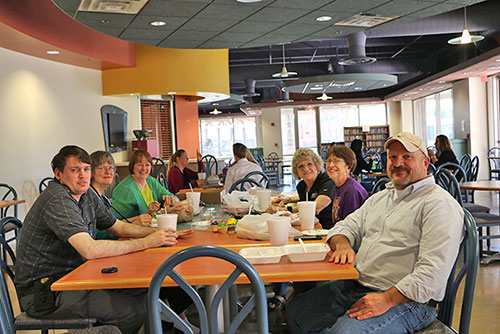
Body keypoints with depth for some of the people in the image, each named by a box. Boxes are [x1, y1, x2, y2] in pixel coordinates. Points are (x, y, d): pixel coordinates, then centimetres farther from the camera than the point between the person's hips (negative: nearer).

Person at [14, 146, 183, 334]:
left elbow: (119, 227, 16)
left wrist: (157, 232, -2)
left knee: (145, 290, -1)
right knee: (134, 311, -18)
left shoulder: (87, 197, 8)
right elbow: (90, 250, -31)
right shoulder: (58, 201, -22)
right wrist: (146, 242, -25)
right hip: (45, 295, -9)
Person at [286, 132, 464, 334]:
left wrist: (387, 300, -23)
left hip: (405, 299, -7)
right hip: (354, 286, 8)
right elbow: (346, 226, 19)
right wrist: (342, 244, -6)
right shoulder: (379, 198, 19)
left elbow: (433, 271, -19)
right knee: (297, 311, -1)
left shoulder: (440, 204, -9)